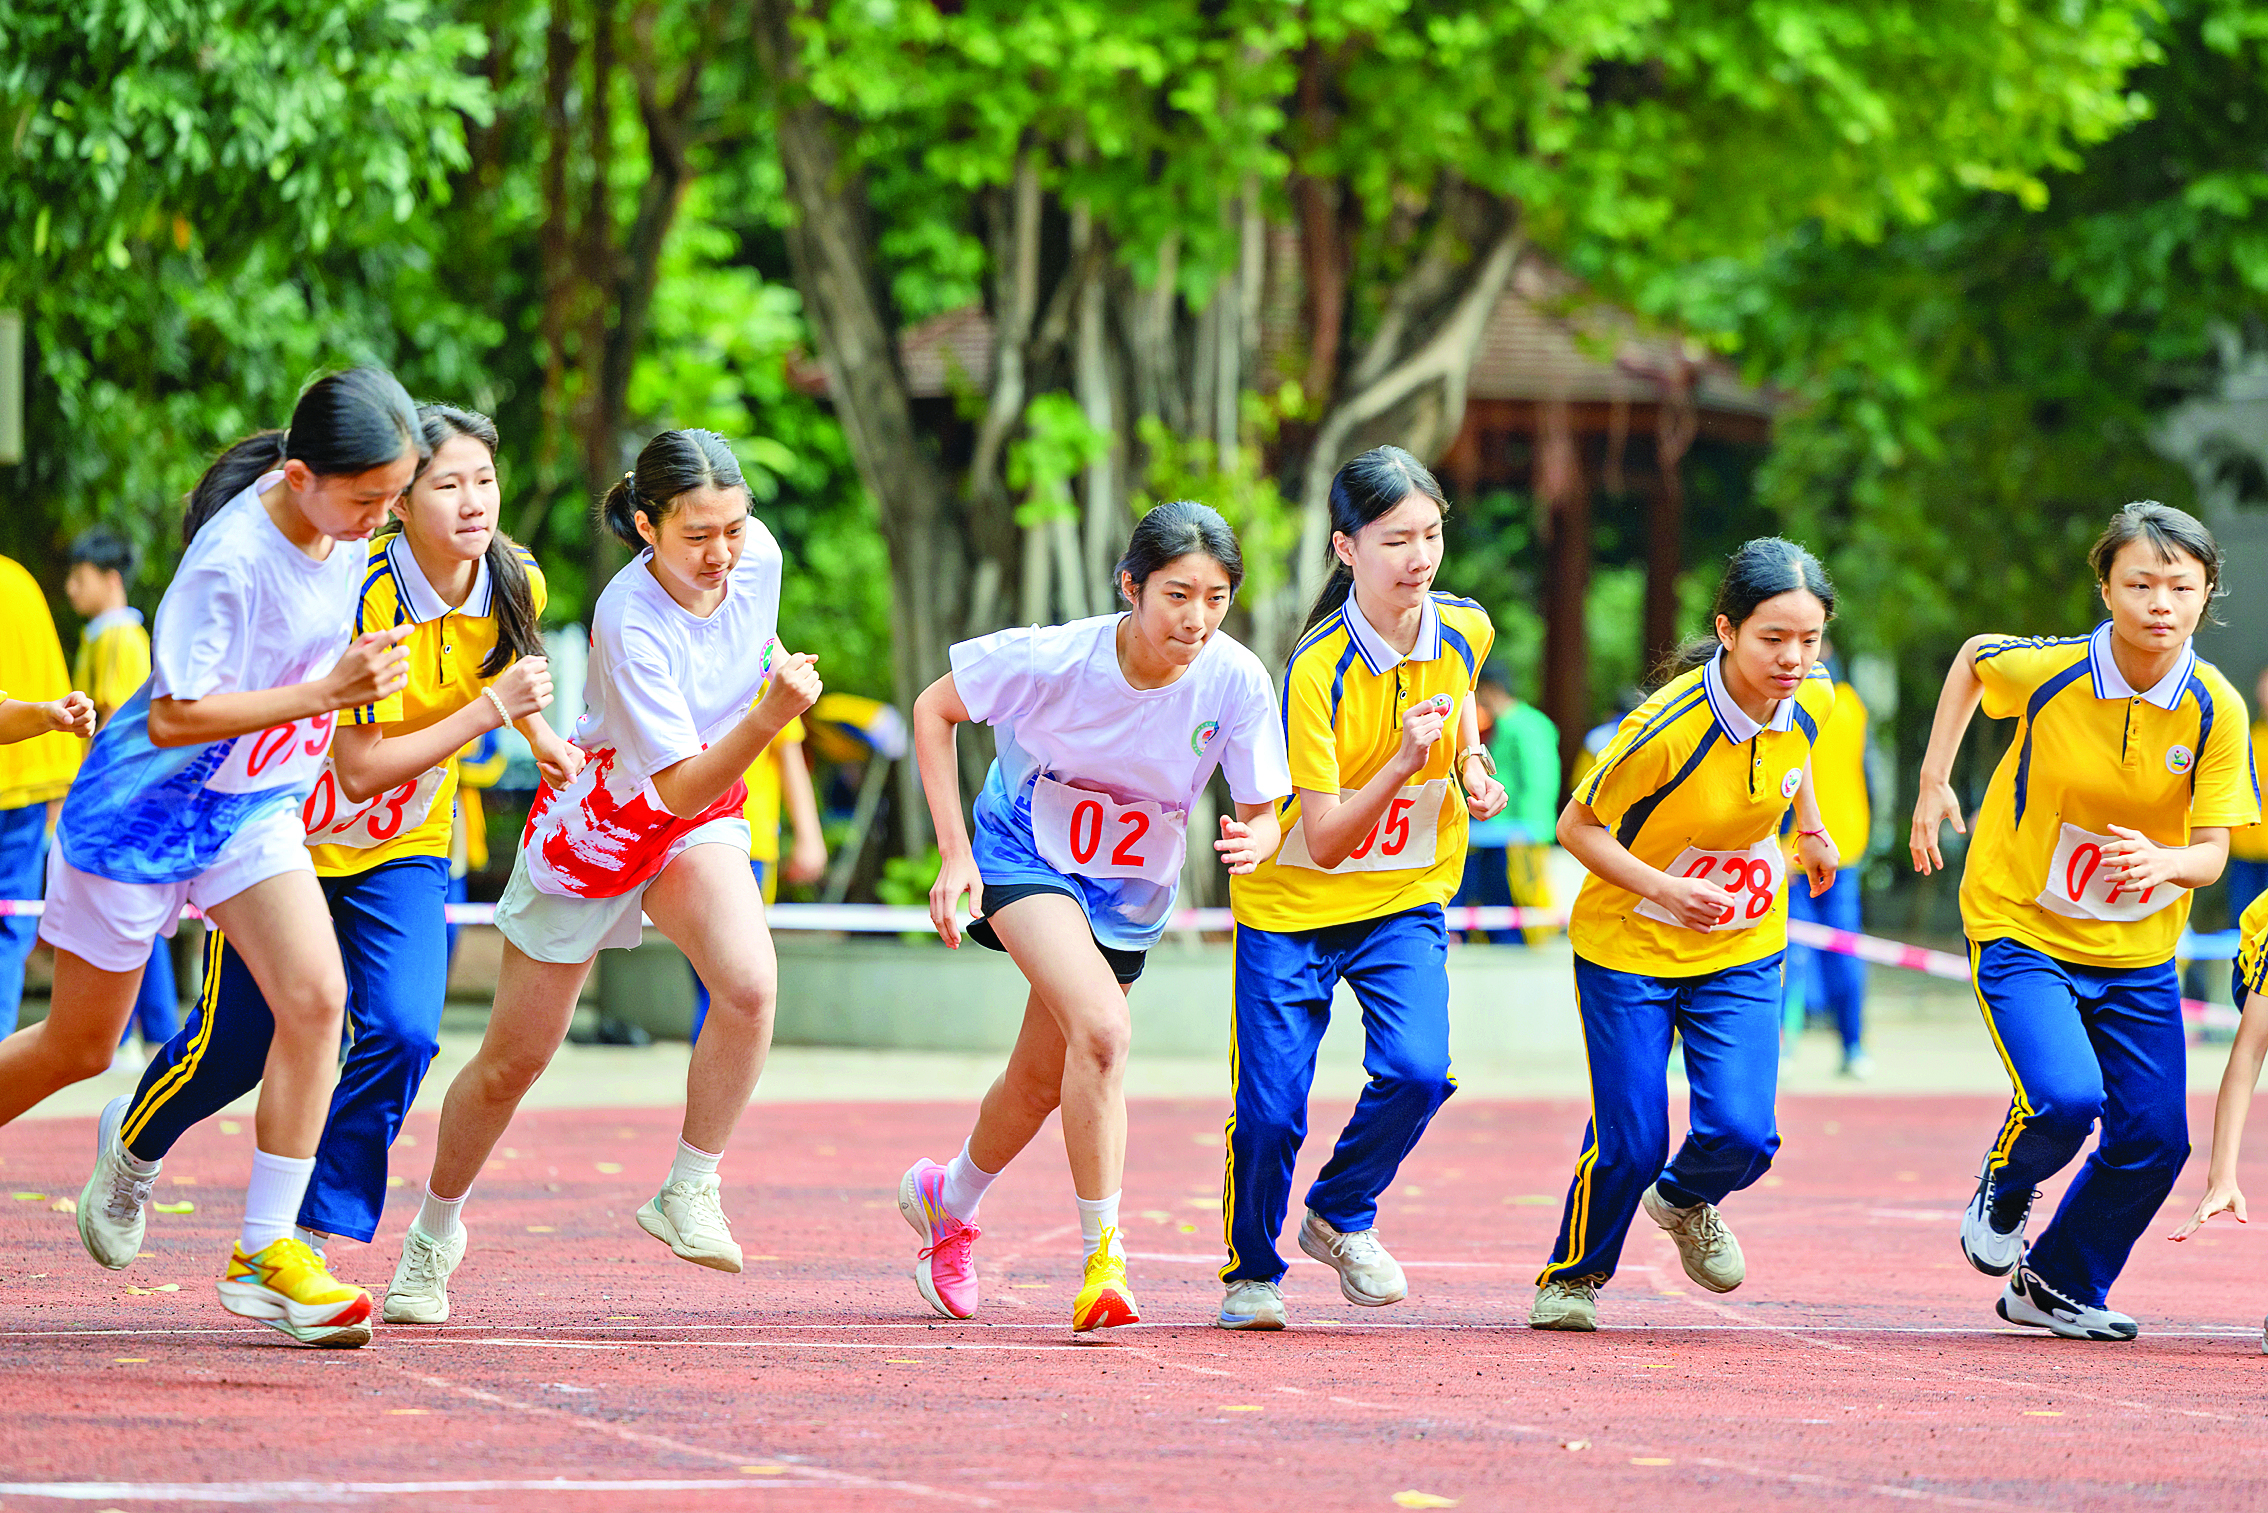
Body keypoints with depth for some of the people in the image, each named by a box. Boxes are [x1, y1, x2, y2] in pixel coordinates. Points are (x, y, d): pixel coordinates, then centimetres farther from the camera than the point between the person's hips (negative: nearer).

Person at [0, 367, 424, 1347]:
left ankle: (265, 1250, -10)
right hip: (144, 811, -6)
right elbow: (173, 718, -28)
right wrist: (324, 693, -32)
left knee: (315, 996, -15)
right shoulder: (231, 559, -29)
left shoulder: (348, 528, -7)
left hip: (254, 809, 6)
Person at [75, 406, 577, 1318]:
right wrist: (491, 709, -32)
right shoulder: (365, 593, -30)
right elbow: (364, 768, -31)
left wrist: (541, 739, 5)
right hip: (289, 827, -4)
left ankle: (304, 1239, -4)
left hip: (403, 847, 4)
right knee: (237, 1040, 6)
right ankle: (134, 1144, 41)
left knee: (402, 1030, -17)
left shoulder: (516, 585, -11)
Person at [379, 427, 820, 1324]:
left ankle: (689, 1194, -11)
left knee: (750, 983, -27)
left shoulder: (757, 554, -17)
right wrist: (768, 716, -49)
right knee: (514, 1060, 8)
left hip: (703, 824, 4)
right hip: (592, 833, -4)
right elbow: (681, 787, -37)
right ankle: (435, 1231, 32)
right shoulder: (630, 622, -34)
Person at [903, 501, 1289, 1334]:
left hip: (1131, 889, 4)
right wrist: (954, 852, -16)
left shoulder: (1236, 681, -22)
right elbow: (933, 708, -12)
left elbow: (1262, 812, -12)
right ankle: (1102, 1264, -21)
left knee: (1043, 1083, 15)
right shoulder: (1053, 657, -27)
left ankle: (946, 1200, 46)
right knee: (1102, 1030, -29)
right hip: (1027, 852, -4)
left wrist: (1252, 842, -37)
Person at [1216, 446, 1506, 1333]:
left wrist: (1472, 766, 1)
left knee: (1417, 1069, -20)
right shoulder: (1318, 669, -24)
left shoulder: (1465, 630, -9)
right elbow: (1325, 840, -23)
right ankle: (1252, 1273, 23)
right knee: (1269, 1109, -6)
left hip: (1405, 899, 3)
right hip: (1291, 902, -3)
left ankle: (1342, 1217, 9)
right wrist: (1403, 762, -36)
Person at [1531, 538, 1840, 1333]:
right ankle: (1572, 1277, 25)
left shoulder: (1812, 698, -12)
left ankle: (1686, 1202, 26)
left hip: (1742, 951, 4)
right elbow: (1577, 827, -17)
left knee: (1741, 1134, -11)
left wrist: (1811, 830, 17)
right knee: (1629, 1146, -6)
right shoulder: (1667, 725, -29)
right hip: (1629, 947, -4)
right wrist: (1666, 888, -28)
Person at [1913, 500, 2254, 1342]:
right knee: (2064, 1097, -26)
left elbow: (2212, 853, -12)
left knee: (2153, 1144, 1)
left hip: (2138, 955, 3)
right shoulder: (2047, 672, -18)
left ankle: (2059, 1287, 28)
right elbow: (1971, 656, 5)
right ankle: (2004, 1192, 11)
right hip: (2021, 930, -3)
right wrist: (1934, 782, 4)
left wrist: (2163, 863, -35)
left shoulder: (2215, 711, -14)